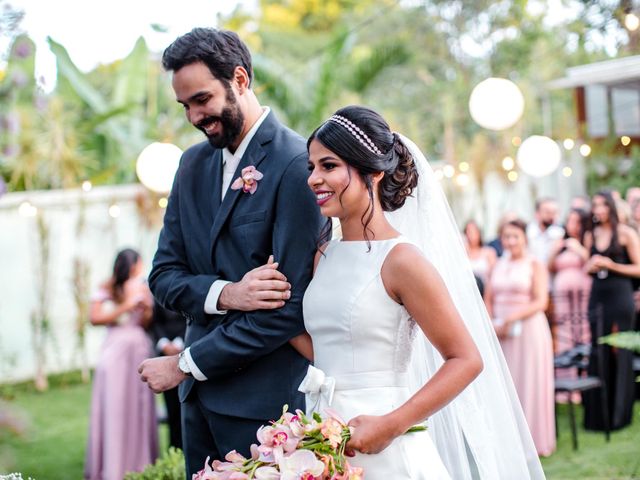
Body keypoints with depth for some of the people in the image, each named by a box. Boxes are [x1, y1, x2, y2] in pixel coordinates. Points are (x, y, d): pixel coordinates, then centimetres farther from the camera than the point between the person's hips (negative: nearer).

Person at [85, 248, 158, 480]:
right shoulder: (107, 289, -1)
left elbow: (145, 323, 9)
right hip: (116, 350, -2)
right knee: (114, 409, 0)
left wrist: (146, 308, -8)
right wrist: (126, 306, -13)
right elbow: (95, 318, -12)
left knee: (140, 408, 2)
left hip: (140, 349, 2)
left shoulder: (142, 287, 6)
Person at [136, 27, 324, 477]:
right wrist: (224, 294, -15)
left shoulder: (296, 165, -15)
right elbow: (164, 274, 7)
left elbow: (290, 308, -19)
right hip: (200, 392, 7)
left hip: (263, 398, -6)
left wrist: (186, 364, -13)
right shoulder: (194, 163, 8)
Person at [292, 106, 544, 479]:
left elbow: (466, 360, -13)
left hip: (383, 448, -6)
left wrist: (390, 425, -18)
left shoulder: (401, 260, -13)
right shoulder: (323, 256, 5)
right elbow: (325, 351, 9)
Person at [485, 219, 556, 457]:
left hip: (528, 332, -4)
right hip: (500, 334, 4)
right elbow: (488, 299, 11)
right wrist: (492, 323, -6)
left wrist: (512, 317, -19)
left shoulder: (535, 265, -1)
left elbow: (541, 302, -9)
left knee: (529, 383, 0)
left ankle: (533, 440, 9)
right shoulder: (498, 265, 13)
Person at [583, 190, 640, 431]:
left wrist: (611, 265, -12)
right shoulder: (591, 236, 12)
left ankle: (619, 412, 8)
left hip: (620, 296, -4)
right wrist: (590, 266, -1)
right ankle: (597, 414, 9)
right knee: (598, 354, 3)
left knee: (620, 352, -2)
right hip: (597, 297, 4)